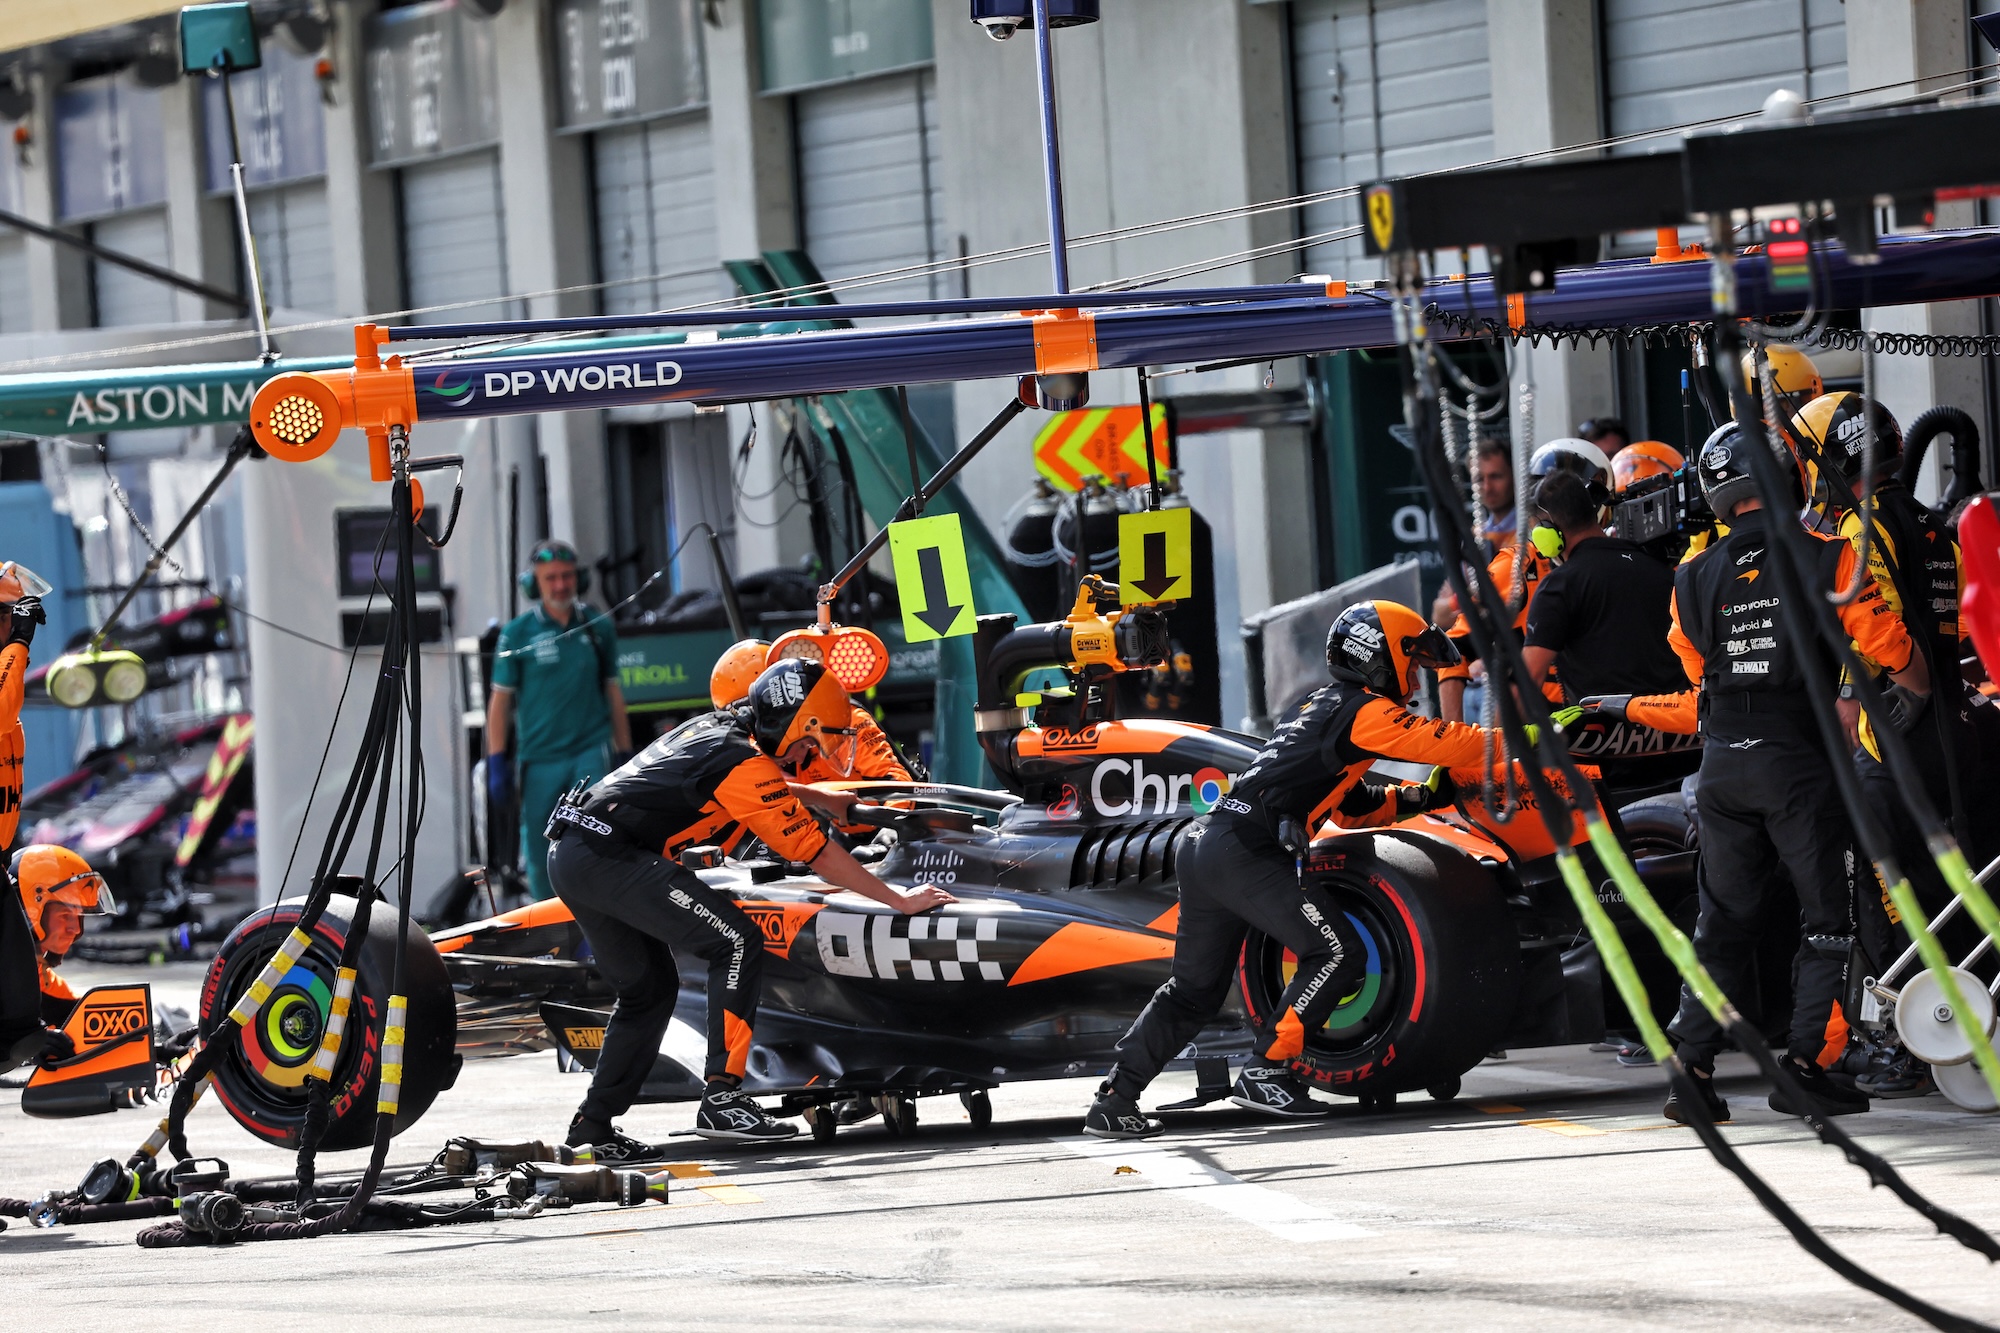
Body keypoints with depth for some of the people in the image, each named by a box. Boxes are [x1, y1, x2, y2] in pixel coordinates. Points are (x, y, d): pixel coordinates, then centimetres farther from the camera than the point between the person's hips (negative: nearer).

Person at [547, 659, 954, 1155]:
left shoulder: (712, 725, 18)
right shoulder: (745, 764, -9)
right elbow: (816, 853, -10)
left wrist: (821, 797, 48)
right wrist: (900, 900, -5)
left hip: (568, 855, 10)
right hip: (613, 855, -10)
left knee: (647, 991, 20)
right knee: (738, 942, -11)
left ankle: (593, 1128, 22)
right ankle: (722, 1099, -16)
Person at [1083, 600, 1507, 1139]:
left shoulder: (1321, 707, 27)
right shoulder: (1363, 711, -3)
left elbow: (1354, 807, 32)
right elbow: (1448, 743, -9)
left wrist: (1422, 796, 20)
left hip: (1204, 847, 10)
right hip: (1248, 852, -10)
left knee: (1194, 988, 15)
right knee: (1335, 954, -8)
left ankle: (1114, 1101, 13)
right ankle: (1266, 1071, -9)